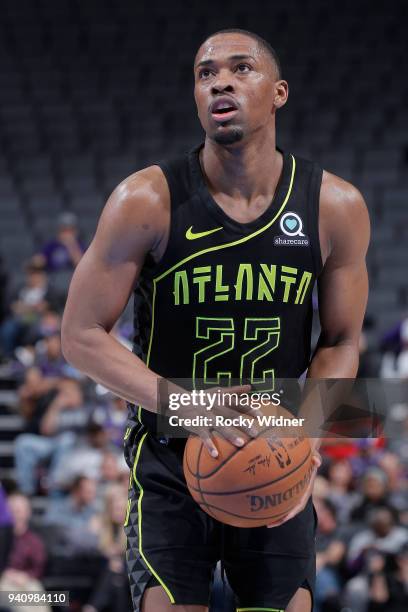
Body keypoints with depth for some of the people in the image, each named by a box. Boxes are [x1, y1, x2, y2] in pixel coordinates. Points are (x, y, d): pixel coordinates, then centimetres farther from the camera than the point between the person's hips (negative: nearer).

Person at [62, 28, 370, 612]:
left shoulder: (337, 207, -6)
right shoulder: (148, 201, -13)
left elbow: (341, 343, 5)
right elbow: (82, 335, -9)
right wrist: (186, 404, -23)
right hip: (170, 462, -2)